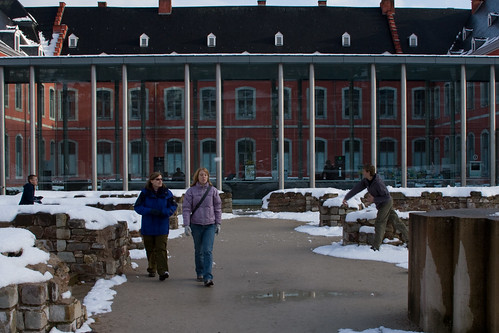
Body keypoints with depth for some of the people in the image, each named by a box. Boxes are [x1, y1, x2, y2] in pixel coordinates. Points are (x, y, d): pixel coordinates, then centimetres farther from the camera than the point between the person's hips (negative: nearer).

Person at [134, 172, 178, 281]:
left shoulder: (166, 193, 1)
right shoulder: (144, 193, -2)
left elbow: (173, 206, 4)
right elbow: (137, 207, -3)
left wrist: (163, 212, -14)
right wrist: (150, 211, -18)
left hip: (162, 227, -1)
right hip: (148, 227, 1)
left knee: (161, 249, -9)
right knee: (150, 249, 11)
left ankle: (163, 271, -14)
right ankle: (151, 270, 26)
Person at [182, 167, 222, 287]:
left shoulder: (213, 190, 2)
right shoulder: (191, 191, -1)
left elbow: (217, 207, 8)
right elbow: (186, 209, -2)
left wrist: (218, 223, 6)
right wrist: (186, 225, -9)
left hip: (210, 225, -1)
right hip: (196, 224, 1)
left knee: (208, 251, -10)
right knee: (198, 251, 13)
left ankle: (208, 277, -12)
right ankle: (200, 273, 29)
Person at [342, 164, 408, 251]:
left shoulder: (378, 183, -31)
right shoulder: (365, 180, -7)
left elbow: (387, 197, -24)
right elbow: (356, 188, -2)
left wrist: (374, 199, -26)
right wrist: (346, 198, -6)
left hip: (386, 203, -8)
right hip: (381, 204, 8)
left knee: (379, 223, -10)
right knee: (395, 221, 16)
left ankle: (376, 246, -8)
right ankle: (408, 238, 28)